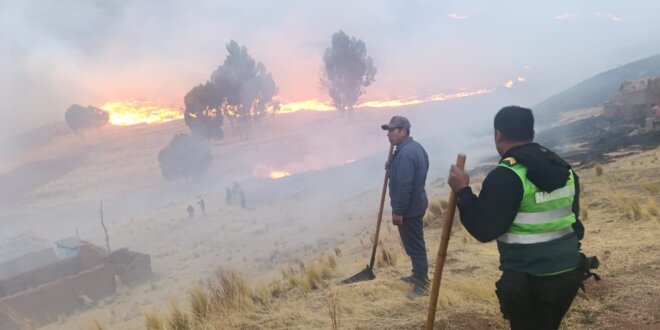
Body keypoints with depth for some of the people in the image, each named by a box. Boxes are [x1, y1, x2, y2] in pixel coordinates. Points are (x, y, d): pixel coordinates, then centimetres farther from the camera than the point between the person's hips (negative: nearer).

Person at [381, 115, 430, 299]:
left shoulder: (405, 153, -25)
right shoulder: (414, 147, 10)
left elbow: (404, 186, -27)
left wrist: (398, 211, -22)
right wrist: (392, 167, 12)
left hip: (409, 208, -11)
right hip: (416, 204, 11)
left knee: (414, 245, -2)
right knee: (414, 243, 21)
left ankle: (421, 285, 7)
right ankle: (418, 275, 35)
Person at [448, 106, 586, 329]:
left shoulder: (506, 176, -18)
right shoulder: (564, 168, 9)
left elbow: (484, 229, -19)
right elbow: (571, 217, 16)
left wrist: (462, 191, -11)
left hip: (531, 283, -8)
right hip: (568, 273, 8)